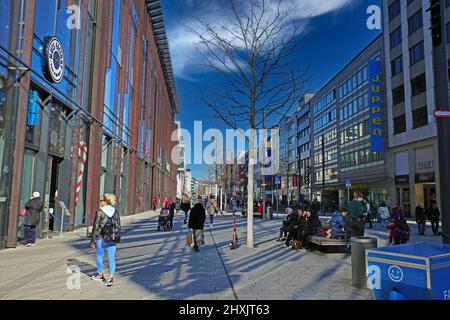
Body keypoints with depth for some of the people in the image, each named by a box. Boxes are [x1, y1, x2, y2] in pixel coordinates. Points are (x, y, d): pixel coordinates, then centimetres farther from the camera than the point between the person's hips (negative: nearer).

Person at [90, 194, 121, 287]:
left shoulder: (100, 212, -9)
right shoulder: (115, 211, 4)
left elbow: (95, 227, -8)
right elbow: (118, 226, 8)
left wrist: (93, 241, -2)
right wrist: (117, 238, 16)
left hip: (102, 237, -3)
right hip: (112, 238, 3)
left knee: (99, 256, 17)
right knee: (111, 258, 5)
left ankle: (100, 274, 32)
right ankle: (111, 277, 3)